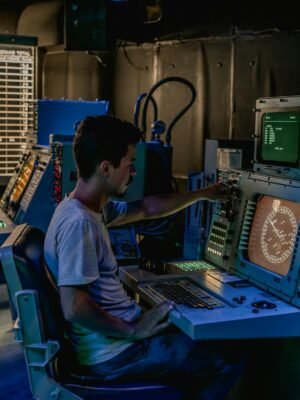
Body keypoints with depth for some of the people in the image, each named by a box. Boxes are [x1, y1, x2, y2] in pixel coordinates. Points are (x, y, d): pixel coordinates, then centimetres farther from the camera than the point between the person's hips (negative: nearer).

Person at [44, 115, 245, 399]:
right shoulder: (79, 222, -25)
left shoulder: (90, 208, 6)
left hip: (114, 336, 10)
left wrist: (203, 194, 26)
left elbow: (147, 209, 20)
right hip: (113, 352, -10)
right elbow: (74, 308, -29)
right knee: (231, 361, -5)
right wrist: (133, 331, -18)